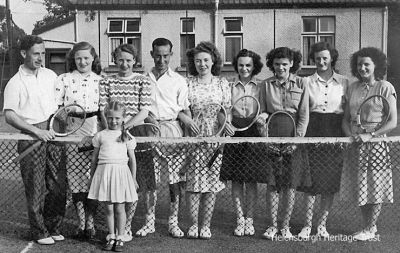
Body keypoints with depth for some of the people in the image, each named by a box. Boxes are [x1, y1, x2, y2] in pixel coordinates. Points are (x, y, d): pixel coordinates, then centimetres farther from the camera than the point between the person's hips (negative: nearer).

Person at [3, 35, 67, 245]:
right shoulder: (15, 83, -4)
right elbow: (9, 115, -10)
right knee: (36, 187, 1)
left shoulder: (51, 75, 12)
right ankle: (39, 232, 15)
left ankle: (53, 227, 21)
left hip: (54, 132, 5)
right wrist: (37, 131, -17)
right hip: (31, 137, -4)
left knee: (59, 184, 5)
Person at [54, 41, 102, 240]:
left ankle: (90, 222, 14)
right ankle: (81, 223, 15)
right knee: (76, 176, 2)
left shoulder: (100, 80, 9)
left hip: (95, 132, 0)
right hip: (72, 132, 0)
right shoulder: (64, 79, 6)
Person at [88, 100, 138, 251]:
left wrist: (133, 179, 7)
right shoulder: (101, 135, 8)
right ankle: (111, 237, 15)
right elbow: (95, 158, 14)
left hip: (121, 171, -1)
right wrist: (92, 176, 15)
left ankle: (120, 238, 12)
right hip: (104, 171, 1)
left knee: (119, 208, 2)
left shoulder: (127, 137, 6)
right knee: (108, 208, 5)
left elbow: (132, 159, 9)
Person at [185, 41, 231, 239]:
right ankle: (193, 224, 10)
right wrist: (189, 122, -13)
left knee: (212, 180, 2)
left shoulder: (222, 83, 8)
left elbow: (227, 110, 6)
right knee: (194, 180, -1)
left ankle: (206, 225, 11)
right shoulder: (188, 83, 6)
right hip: (194, 135, 0)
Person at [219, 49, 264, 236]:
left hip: (253, 134, -1)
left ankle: (249, 220, 14)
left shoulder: (261, 86, 5)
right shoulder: (229, 86, 8)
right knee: (236, 180, 3)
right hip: (234, 133, 1)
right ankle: (240, 219, 14)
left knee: (251, 180, 2)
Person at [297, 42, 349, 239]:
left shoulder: (344, 83, 5)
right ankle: (307, 224, 13)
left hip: (335, 133, 1)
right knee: (311, 179, 0)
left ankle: (322, 224, 20)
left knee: (331, 179, 6)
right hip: (313, 131, -1)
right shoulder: (307, 82, 3)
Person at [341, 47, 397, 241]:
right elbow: (346, 118, 11)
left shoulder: (385, 88, -6)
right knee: (360, 186, 9)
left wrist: (370, 135, -18)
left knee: (375, 186, 4)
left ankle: (370, 229, 17)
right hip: (355, 144, 5)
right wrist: (350, 135, -8)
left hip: (376, 143, -4)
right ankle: (369, 226, 24)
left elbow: (393, 122, -10)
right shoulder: (352, 88, 8)